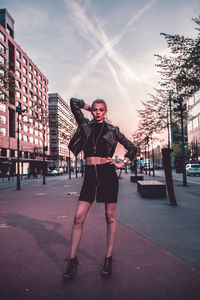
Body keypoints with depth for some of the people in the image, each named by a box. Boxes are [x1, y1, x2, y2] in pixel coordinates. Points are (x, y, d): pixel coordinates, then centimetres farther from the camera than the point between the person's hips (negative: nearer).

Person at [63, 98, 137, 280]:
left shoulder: (112, 130, 8)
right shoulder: (85, 125, 10)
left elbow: (132, 148, 14)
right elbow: (74, 102, 5)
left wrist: (122, 164, 3)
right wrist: (89, 107, 17)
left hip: (108, 173, -1)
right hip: (90, 175, 2)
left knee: (110, 217, 6)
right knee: (78, 218, -2)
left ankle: (108, 259, 18)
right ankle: (72, 260, 11)